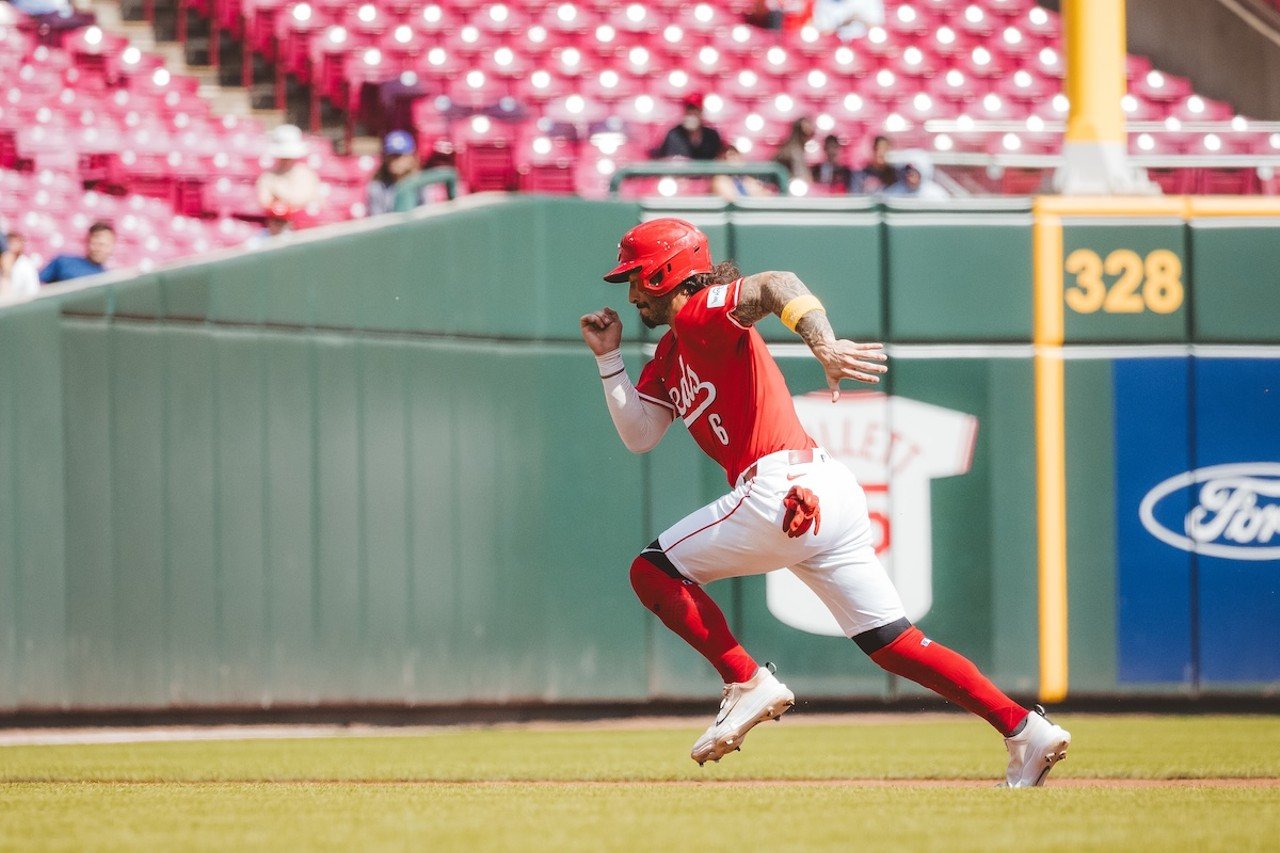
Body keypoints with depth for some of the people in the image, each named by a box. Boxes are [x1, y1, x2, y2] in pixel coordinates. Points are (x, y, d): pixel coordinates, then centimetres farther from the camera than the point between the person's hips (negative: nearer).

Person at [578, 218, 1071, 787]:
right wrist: (609, 359, 18)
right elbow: (638, 436, 21)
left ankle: (748, 685, -5)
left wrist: (824, 345, -39)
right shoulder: (669, 357, 26)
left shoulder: (701, 314, -2)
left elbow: (777, 286, -22)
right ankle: (1025, 729, 0)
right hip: (833, 498, 10)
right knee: (890, 642, 7)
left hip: (784, 488, -10)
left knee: (653, 570, 0)